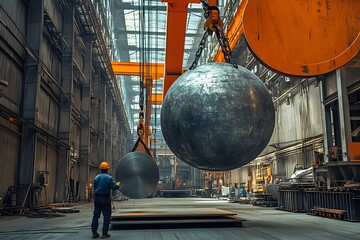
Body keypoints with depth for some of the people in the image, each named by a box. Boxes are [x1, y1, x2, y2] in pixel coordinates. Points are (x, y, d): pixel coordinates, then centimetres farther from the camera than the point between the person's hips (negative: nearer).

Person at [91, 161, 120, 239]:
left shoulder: (96, 177, 5)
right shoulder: (109, 177, -12)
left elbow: (94, 187, 11)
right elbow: (114, 187, -12)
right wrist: (118, 185, 8)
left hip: (97, 198, 5)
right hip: (105, 198, -5)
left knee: (96, 215, 11)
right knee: (106, 215, 2)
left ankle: (94, 232, 13)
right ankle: (105, 233, 0)